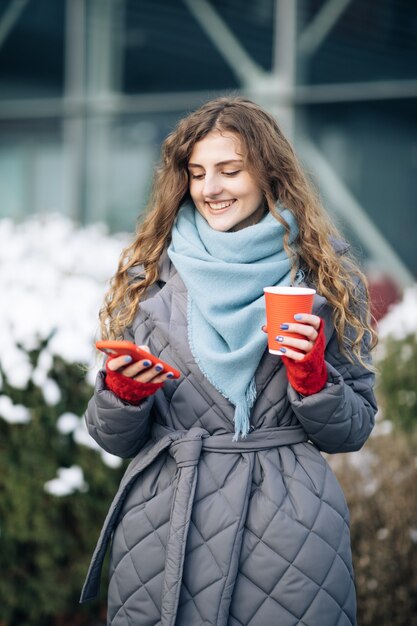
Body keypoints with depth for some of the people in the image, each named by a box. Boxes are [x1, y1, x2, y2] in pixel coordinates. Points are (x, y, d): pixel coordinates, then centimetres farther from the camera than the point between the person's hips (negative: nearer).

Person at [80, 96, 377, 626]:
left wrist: (312, 378, -12)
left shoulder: (325, 276, 3)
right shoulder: (147, 276, 5)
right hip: (161, 537, 1)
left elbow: (352, 432, 6)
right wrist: (123, 391, -12)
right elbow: (116, 439, 8)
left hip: (290, 538, -1)